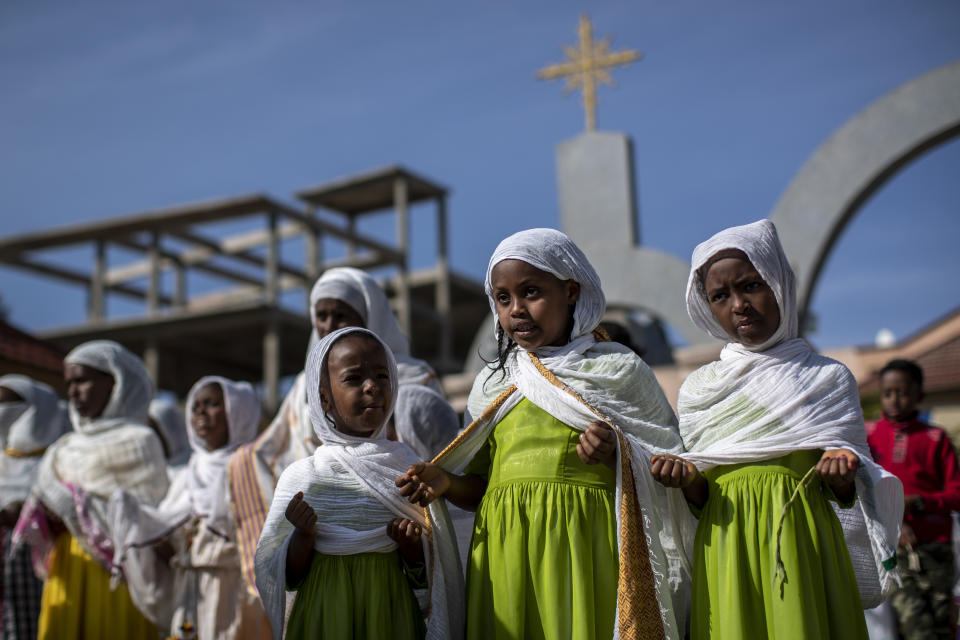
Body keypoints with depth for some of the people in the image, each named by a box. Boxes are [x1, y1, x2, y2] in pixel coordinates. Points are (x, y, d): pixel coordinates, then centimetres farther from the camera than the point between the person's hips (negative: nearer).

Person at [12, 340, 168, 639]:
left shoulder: (139, 441, -5)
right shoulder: (67, 447, 16)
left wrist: (76, 508, -11)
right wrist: (47, 514, -4)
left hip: (115, 577, -6)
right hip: (67, 577, 6)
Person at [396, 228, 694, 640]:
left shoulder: (618, 369, 4)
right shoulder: (491, 384, 13)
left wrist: (617, 453, -14)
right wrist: (446, 483, -4)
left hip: (586, 545, -3)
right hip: (506, 555, 3)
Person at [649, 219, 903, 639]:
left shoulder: (828, 378, 4)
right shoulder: (697, 390, 8)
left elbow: (844, 494, 5)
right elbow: (701, 501, 8)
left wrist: (840, 477, -15)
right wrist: (690, 481, -12)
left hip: (802, 546, -1)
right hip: (727, 553, 1)